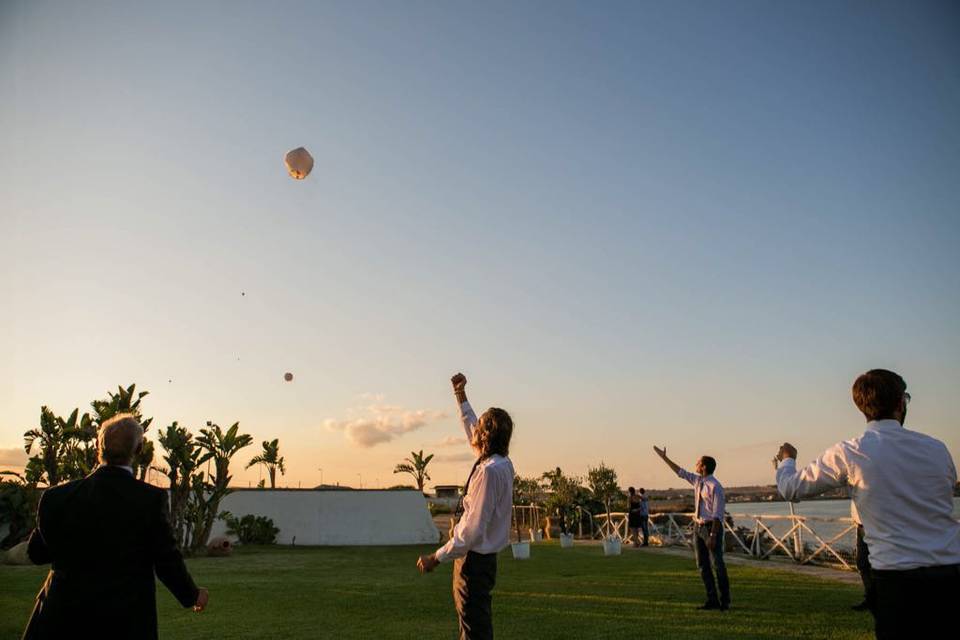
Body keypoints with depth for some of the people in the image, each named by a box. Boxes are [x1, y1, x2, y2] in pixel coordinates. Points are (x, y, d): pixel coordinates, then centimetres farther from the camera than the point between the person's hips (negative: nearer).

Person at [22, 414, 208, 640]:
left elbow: (36, 554, 6)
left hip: (63, 621, 2)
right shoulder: (152, 499, -16)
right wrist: (193, 595, 8)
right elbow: (167, 562, -9)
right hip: (127, 622, -1)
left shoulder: (58, 497, -8)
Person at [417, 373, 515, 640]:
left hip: (474, 560, -10)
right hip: (482, 556, 10)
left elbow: (474, 528, -24)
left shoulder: (489, 471, -22)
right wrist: (461, 395, 31)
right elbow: (474, 434, 24)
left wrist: (437, 557, -17)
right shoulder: (502, 463, 6)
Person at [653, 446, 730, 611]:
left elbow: (718, 514, -18)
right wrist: (664, 457, 22)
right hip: (698, 526, 8)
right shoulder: (697, 480, 7)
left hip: (711, 526, -8)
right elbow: (680, 472, 22)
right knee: (702, 565, 9)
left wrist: (713, 536, -21)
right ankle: (712, 600, 16)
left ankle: (724, 601, 12)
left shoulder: (715, 486, -16)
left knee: (717, 564, 0)